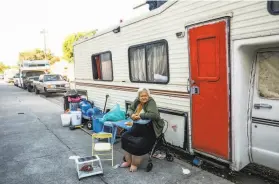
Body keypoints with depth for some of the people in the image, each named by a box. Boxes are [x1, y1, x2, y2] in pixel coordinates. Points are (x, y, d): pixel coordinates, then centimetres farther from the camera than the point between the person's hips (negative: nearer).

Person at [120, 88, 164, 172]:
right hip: (137, 128, 7)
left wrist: (141, 115, -21)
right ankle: (128, 161, 6)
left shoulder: (151, 102, -13)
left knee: (138, 144, -24)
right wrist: (132, 115, -7)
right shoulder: (136, 101, 6)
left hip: (148, 130, -7)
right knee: (125, 137, -9)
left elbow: (154, 115, -26)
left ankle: (135, 164, 2)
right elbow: (130, 109, 17)